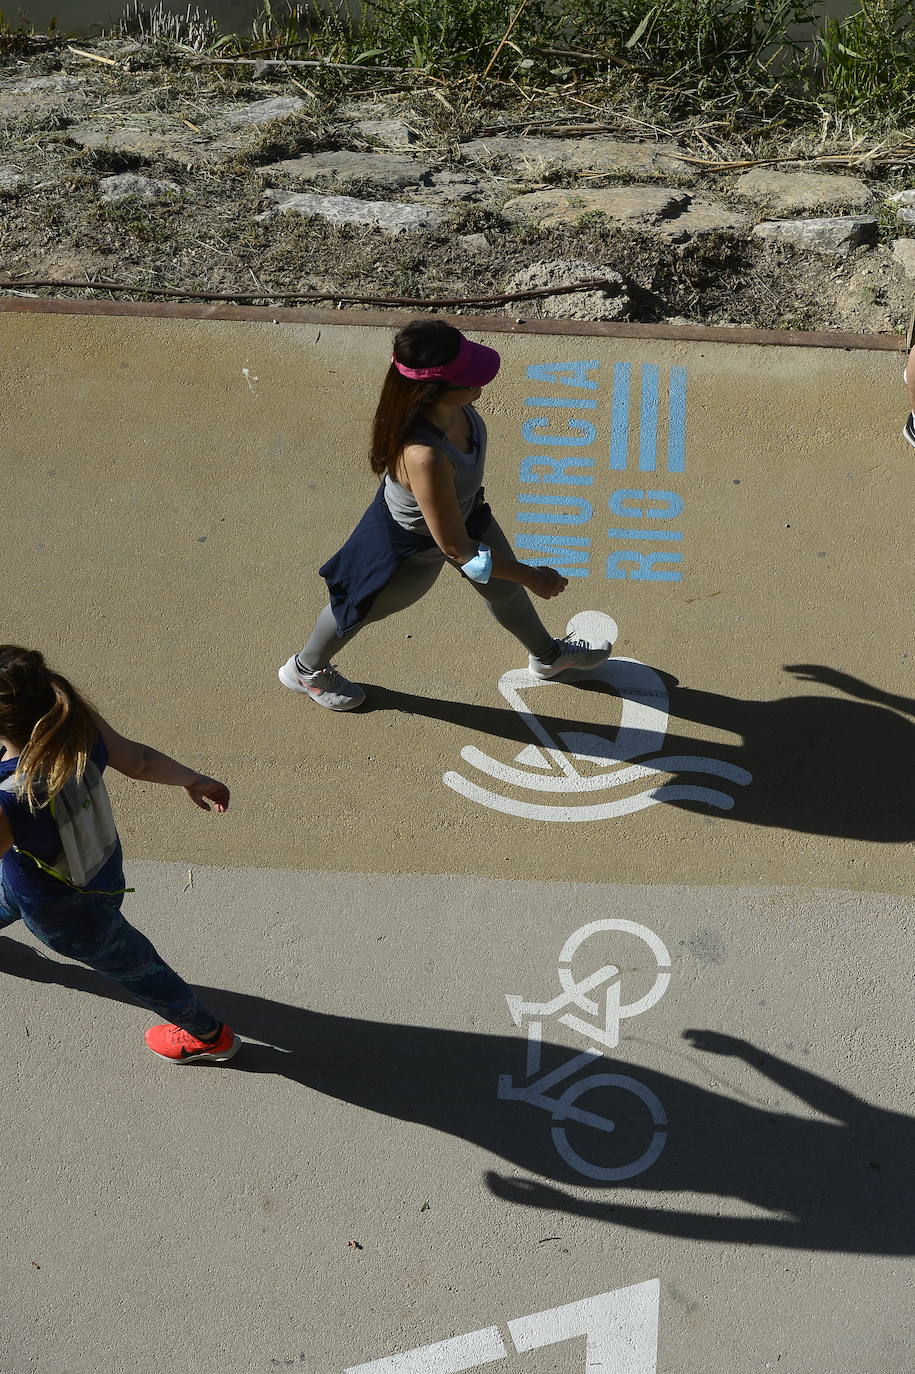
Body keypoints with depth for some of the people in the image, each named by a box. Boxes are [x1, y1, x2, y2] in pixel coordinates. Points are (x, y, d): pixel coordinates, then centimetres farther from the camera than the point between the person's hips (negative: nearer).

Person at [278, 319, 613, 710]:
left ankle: (546, 655, 63)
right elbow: (455, 547, -36)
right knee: (365, 607, 24)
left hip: (462, 510, 7)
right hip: (413, 545, -7)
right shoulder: (424, 458, -50)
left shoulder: (450, 405, -27)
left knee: (505, 587, 30)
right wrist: (531, 577, -26)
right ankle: (305, 669, 56)